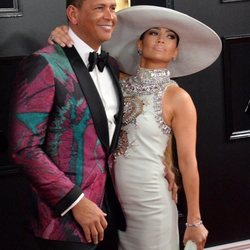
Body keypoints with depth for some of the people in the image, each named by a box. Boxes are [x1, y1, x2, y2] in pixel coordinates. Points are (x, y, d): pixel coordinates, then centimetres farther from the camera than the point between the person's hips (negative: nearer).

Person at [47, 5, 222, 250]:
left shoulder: (177, 98, -9)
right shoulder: (119, 85, 1)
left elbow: (188, 162, -6)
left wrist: (194, 221, -4)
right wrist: (62, 38, -14)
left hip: (150, 204, -4)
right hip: (110, 201, 4)